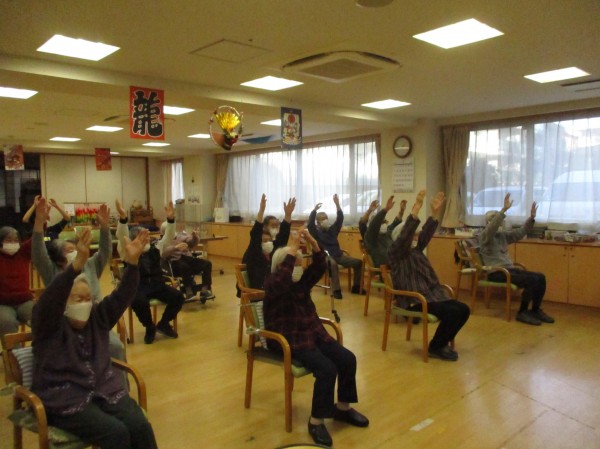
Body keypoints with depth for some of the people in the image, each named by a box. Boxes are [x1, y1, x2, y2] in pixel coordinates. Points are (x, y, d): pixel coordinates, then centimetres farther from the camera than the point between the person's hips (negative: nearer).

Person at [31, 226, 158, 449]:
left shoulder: (97, 317, 8)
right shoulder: (49, 325, -6)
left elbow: (121, 297, -5)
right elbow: (50, 299, -27)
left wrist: (132, 262, -21)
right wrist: (78, 263, -44)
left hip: (104, 390, 5)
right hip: (64, 399, -5)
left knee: (141, 427, -17)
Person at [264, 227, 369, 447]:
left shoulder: (302, 280, 10)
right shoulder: (272, 284, -10)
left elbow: (320, 266, -3)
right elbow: (282, 280, -34)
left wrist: (312, 242, -17)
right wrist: (292, 249, -34)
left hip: (314, 333, 8)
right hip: (290, 340, -8)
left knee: (348, 359, -6)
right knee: (327, 369, -26)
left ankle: (342, 407, 15)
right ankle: (316, 421, -10)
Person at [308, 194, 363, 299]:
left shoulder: (333, 229, 14)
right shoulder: (317, 232, 1)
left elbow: (340, 219, 2)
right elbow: (310, 224, -18)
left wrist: (337, 205, -9)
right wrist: (315, 210, -28)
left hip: (339, 255, 6)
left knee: (358, 262, -5)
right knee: (333, 264, -41)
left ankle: (356, 287, 6)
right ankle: (336, 290, -36)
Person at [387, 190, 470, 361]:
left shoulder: (416, 251, 18)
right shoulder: (395, 253, -6)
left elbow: (426, 234, 8)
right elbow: (404, 235, -21)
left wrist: (434, 213, -4)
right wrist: (415, 210, -29)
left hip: (433, 294, 9)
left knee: (463, 310, -2)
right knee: (451, 312, -23)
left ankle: (442, 343, 13)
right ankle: (435, 347, -3)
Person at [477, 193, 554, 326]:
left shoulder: (502, 235, 16)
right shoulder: (483, 236, -8)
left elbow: (520, 232, 13)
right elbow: (492, 227, -28)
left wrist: (531, 217, -1)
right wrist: (504, 209, -37)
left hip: (509, 269, 8)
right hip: (496, 272, -8)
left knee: (540, 277, -6)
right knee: (531, 280, -23)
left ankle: (535, 310, 8)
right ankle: (522, 313, -10)